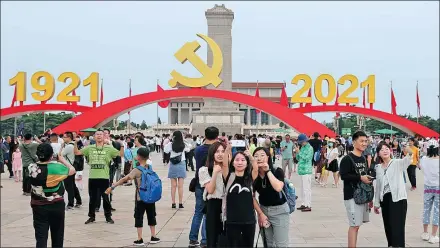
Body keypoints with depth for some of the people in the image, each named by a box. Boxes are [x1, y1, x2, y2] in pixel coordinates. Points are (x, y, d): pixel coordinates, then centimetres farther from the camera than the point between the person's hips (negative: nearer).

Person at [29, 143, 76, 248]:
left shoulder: (32, 167, -7)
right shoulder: (56, 167, -17)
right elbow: (72, 170, 1)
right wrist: (62, 159, 13)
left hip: (38, 206, 2)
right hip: (56, 206, -2)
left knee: (41, 237, 0)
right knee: (57, 236, 17)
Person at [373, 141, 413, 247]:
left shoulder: (397, 163, -4)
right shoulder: (378, 167, 13)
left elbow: (406, 161, -28)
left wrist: (409, 154, -51)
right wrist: (376, 203, 18)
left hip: (398, 198, -6)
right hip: (385, 199, 6)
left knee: (397, 227, -11)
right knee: (388, 227, 11)